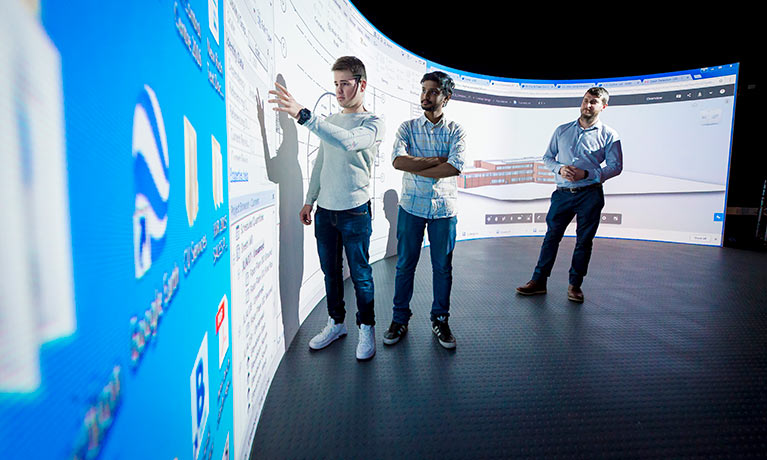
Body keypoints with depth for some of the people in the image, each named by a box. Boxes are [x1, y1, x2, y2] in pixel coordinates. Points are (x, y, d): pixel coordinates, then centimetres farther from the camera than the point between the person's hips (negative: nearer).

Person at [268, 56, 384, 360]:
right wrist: (310, 200, 15)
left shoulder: (373, 123, -5)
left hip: (355, 212, -5)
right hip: (324, 210, 6)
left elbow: (347, 141, -28)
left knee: (360, 274, 3)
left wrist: (302, 114, -34)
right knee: (330, 271, 13)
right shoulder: (330, 120, 15)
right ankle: (336, 323, 29)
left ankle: (366, 328, 20)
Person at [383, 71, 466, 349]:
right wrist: (435, 160, -13)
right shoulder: (408, 127, 4)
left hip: (444, 208, 0)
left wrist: (416, 168, -13)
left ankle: (440, 320, 26)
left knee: (442, 267, 8)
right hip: (411, 206, 0)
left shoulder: (455, 131, 2)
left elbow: (455, 167, -15)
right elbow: (398, 160, -13)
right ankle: (400, 319, 23)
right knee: (405, 264, 7)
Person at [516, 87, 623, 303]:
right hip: (563, 193, 2)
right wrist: (560, 169, -7)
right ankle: (539, 281, 10)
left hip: (590, 194, -1)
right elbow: (547, 157, 14)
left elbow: (616, 166, 0)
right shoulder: (562, 130, 12)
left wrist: (587, 174, -13)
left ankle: (575, 285, 17)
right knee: (551, 236, 3)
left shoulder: (609, 135, 4)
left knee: (584, 241, 4)